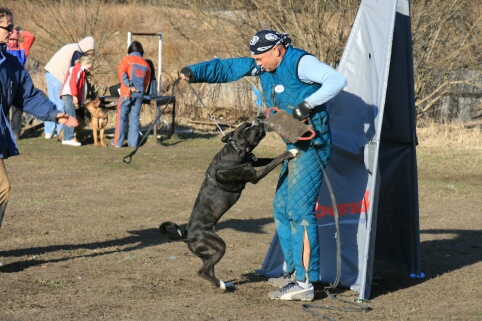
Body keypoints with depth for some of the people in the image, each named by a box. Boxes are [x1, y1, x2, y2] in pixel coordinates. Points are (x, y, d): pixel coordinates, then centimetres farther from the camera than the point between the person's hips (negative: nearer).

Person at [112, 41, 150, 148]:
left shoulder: (127, 59, 0)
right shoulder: (145, 64, 14)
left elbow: (121, 73, -16)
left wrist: (129, 85, -15)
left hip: (127, 92, -4)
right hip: (140, 93, 4)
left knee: (122, 116, 1)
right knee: (135, 117, 9)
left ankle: (118, 142, 0)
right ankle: (133, 142, 6)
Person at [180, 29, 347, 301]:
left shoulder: (299, 62, -15)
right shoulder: (264, 67, 10)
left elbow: (337, 80, -24)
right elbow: (227, 68, 13)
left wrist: (308, 105, -29)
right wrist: (194, 72, 1)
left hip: (311, 147, -10)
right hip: (295, 147, 10)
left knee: (299, 210, -14)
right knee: (282, 209, 14)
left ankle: (305, 283, -14)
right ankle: (295, 272, 24)